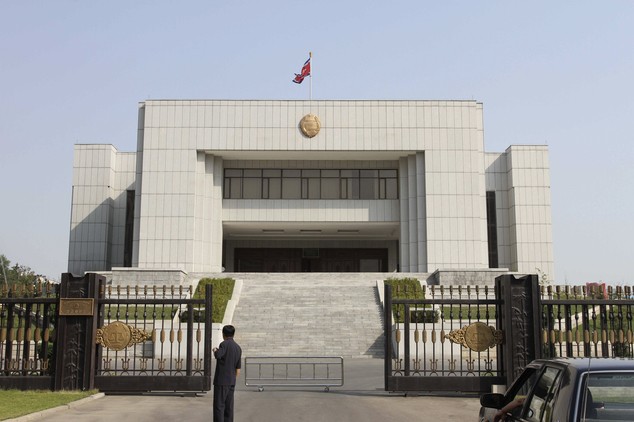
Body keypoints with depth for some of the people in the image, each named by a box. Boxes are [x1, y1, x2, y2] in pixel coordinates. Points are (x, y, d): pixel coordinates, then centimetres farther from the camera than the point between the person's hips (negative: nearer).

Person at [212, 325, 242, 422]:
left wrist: (215, 350, -8)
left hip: (221, 381, -7)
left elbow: (218, 355, -30)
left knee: (219, 406, -4)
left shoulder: (224, 344, -9)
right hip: (231, 382, 7)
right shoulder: (238, 348, 12)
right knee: (229, 407, 9)